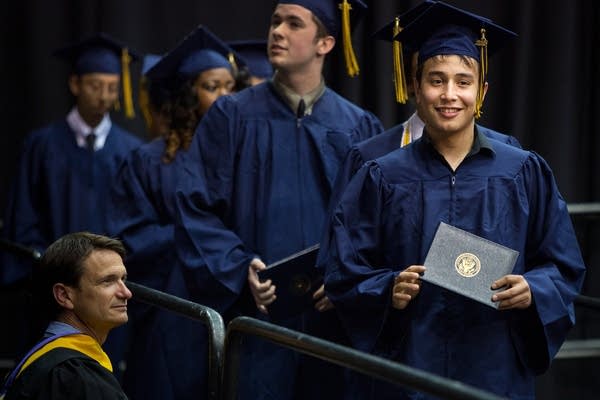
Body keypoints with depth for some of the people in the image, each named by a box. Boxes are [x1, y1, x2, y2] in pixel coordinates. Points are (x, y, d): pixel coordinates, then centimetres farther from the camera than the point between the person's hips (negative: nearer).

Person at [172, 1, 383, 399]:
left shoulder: (360, 128, 8)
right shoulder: (232, 116, 4)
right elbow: (196, 209, -1)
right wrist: (242, 272, -15)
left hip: (331, 319, 1)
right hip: (255, 315, -1)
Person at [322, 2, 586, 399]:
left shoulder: (525, 173, 1)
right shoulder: (382, 178, 0)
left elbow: (564, 268, 4)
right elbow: (346, 274, -1)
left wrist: (532, 291, -16)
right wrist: (389, 291, -19)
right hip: (405, 368, 0)